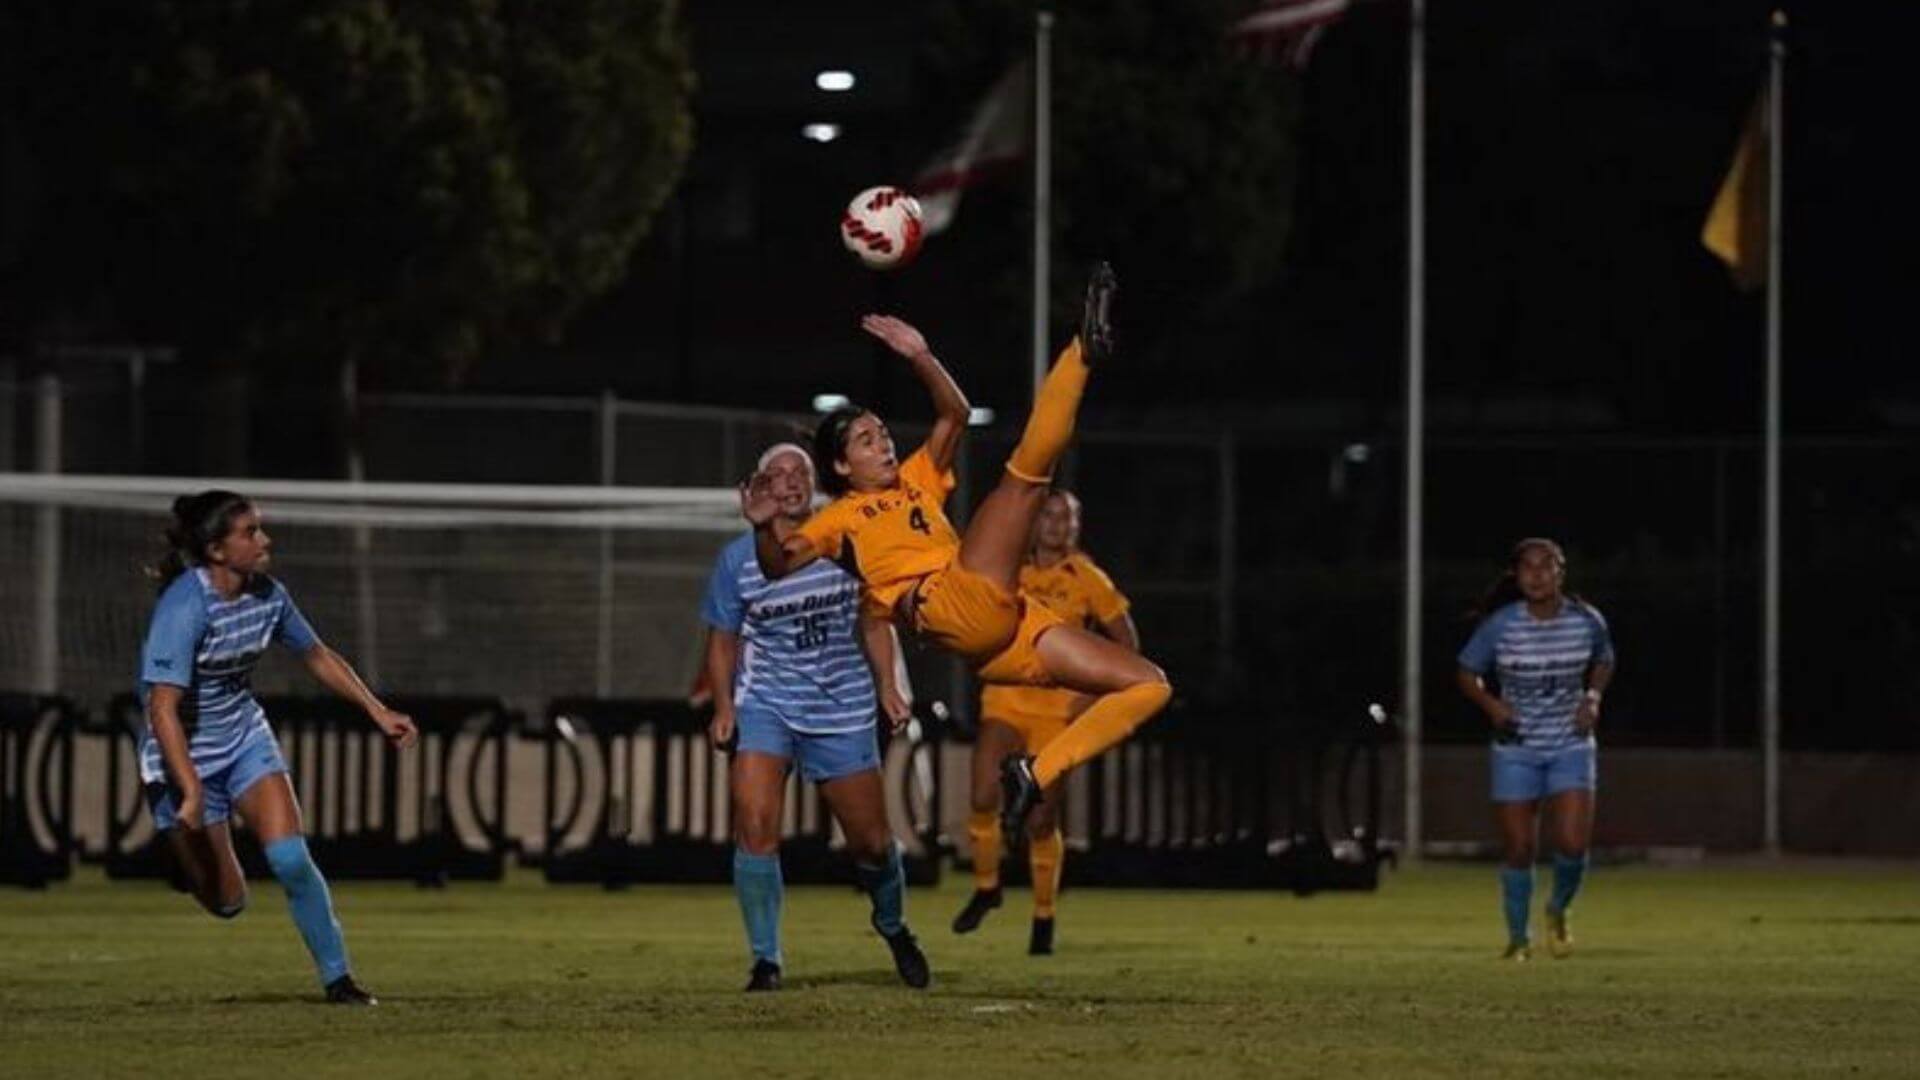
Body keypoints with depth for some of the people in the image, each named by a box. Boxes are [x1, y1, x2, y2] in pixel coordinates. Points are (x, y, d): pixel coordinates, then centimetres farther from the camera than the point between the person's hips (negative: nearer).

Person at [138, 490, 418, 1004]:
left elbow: (317, 655, 13)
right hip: (185, 753, -5)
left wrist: (378, 712, 10)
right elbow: (162, 707, -30)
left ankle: (337, 977, -1)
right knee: (226, 902, 0)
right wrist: (192, 793, -37)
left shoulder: (267, 596, -5)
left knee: (291, 858, -15)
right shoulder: (184, 608, -27)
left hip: (245, 736, 5)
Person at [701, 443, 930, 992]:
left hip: (843, 705, 1)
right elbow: (723, 639, 7)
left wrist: (889, 686, 3)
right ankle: (766, 960, -10)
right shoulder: (738, 559, -1)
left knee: (871, 841, 5)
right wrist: (724, 708, -4)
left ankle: (893, 927, 37)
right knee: (755, 825, -20)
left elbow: (873, 621, 12)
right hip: (766, 704, -1)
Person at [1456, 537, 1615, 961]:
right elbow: (1467, 672, 1)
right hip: (1517, 748, -1)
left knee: (1572, 843, -12)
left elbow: (1604, 661, 15)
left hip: (1571, 746, 1)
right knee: (1518, 849, 1)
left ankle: (1558, 911, 20)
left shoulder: (1586, 621, -6)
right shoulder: (1500, 626, -11)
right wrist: (1490, 703, -17)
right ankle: (1517, 938, 20)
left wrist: (1593, 696, -3)